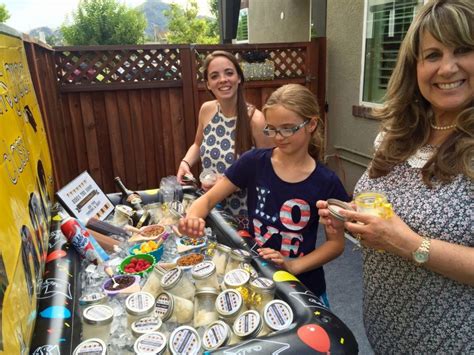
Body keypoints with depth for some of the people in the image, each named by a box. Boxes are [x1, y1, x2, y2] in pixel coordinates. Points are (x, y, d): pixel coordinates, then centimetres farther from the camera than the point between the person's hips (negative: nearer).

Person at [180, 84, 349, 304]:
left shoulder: (326, 183, -14)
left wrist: (293, 266, -20)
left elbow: (336, 243, -6)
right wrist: (193, 218, -27)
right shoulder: (254, 162, -11)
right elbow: (208, 198, -6)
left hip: (303, 284, -1)